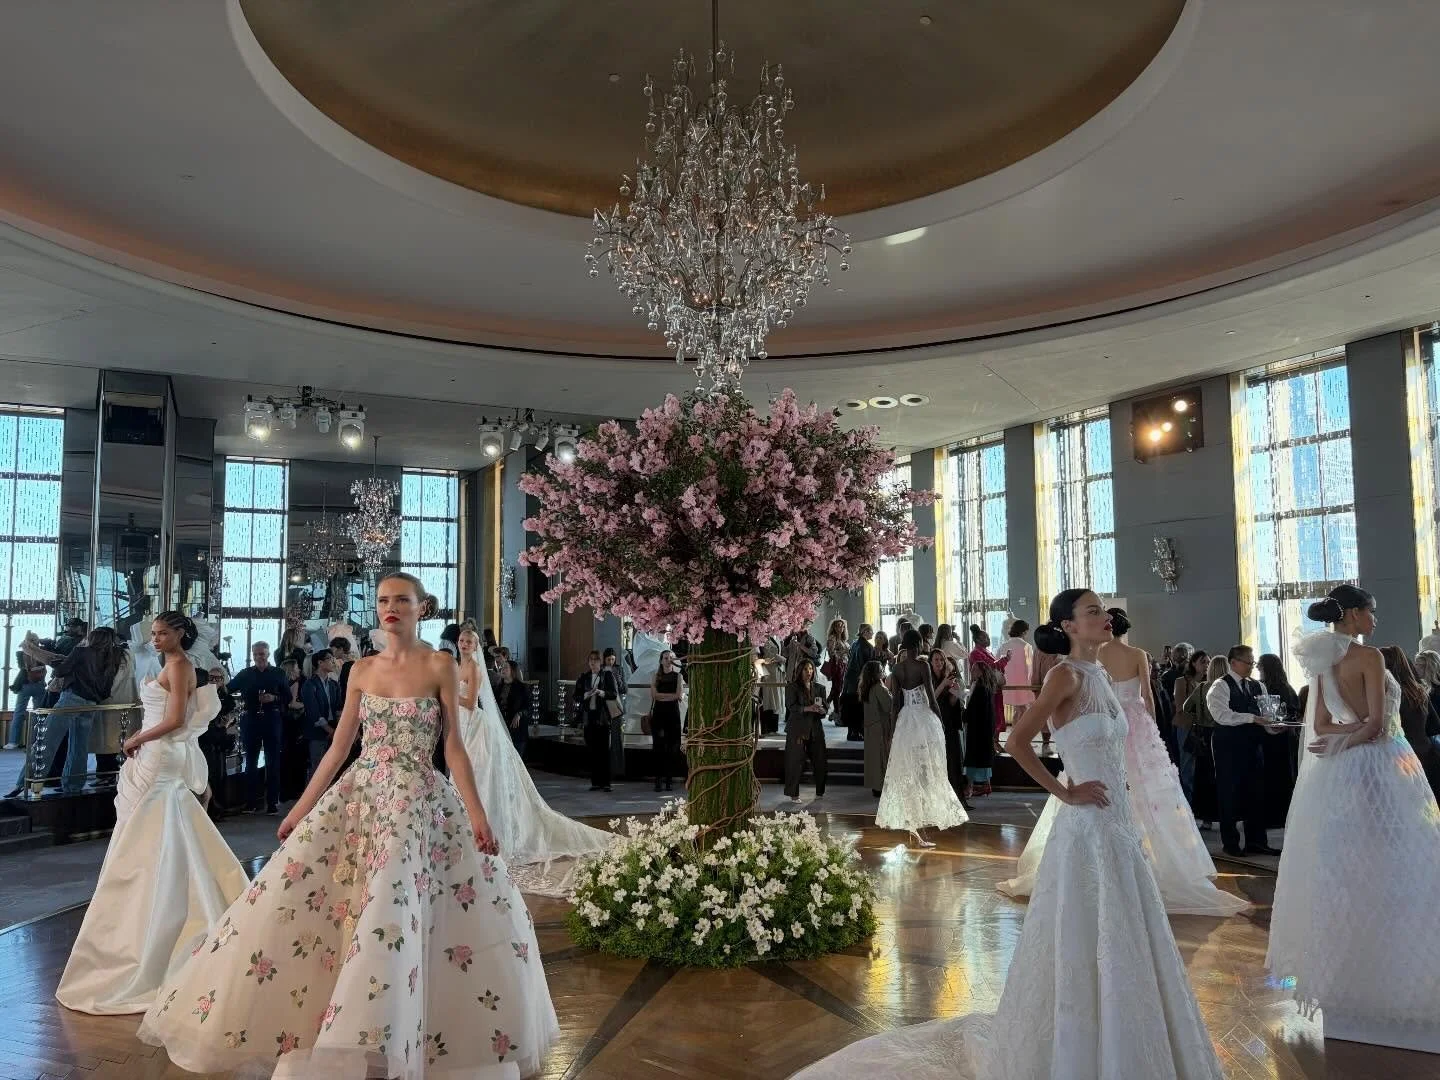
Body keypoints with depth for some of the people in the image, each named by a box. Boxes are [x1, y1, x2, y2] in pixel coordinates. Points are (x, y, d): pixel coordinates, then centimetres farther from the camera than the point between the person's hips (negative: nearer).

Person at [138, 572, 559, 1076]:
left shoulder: (441, 665, -3)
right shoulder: (362, 670, 8)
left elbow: (454, 746, -5)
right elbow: (338, 747, 11)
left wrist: (477, 813, -12)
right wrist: (300, 808, 9)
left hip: (417, 798, -4)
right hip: (358, 793, 5)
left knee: (393, 907, -12)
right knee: (291, 896, 1)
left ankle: (376, 1035, 7)